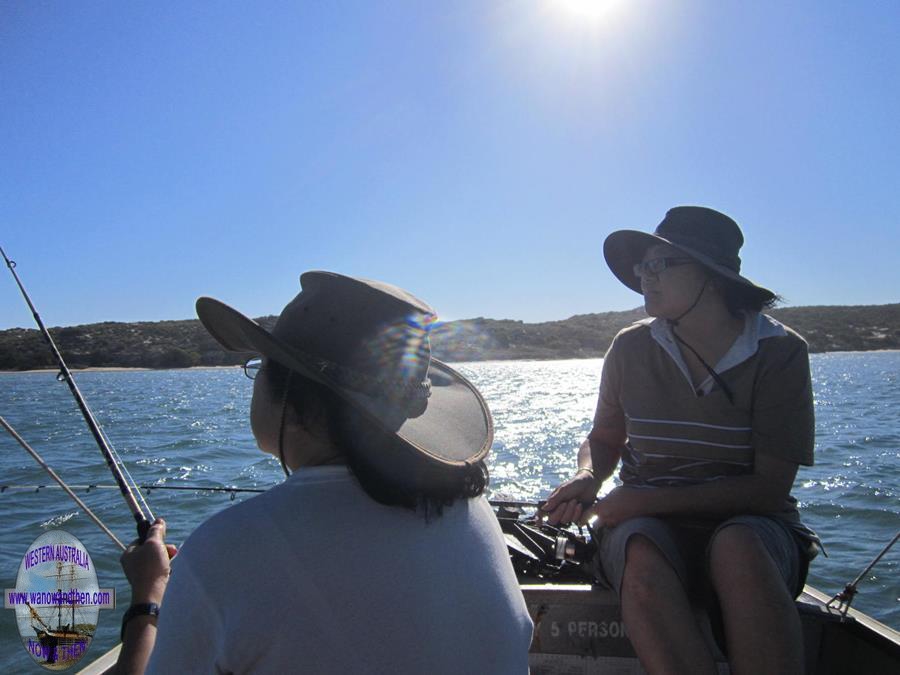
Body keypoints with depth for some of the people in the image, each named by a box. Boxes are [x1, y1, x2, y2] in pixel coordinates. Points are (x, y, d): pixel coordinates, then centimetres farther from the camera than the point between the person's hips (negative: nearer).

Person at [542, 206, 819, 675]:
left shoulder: (780, 351, -8)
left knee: (737, 547, -37)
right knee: (640, 553, -34)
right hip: (650, 525, 2)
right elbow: (603, 440, 14)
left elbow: (769, 488, -12)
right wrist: (588, 477, -11)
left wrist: (644, 500, -19)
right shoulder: (631, 348, -1)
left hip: (750, 523, -1)